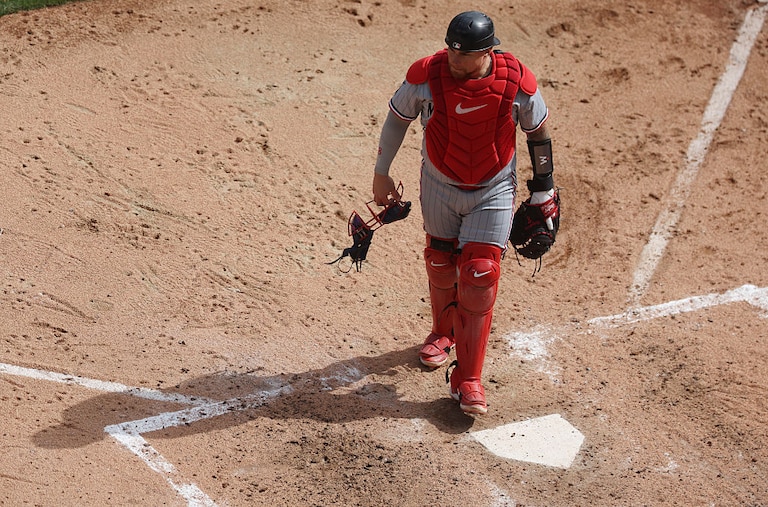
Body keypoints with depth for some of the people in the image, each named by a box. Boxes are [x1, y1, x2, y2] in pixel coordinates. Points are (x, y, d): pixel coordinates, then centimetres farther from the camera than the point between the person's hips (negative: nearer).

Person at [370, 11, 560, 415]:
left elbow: (538, 133, -3)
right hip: (439, 186, 2)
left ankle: (467, 379, 1)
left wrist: (543, 190, 4)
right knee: (440, 265, 15)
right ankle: (443, 332, 47)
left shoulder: (517, 83, -20)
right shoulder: (425, 75, -19)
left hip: (494, 192, -2)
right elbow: (398, 117, -1)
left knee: (479, 277, -8)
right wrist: (381, 173, 4)